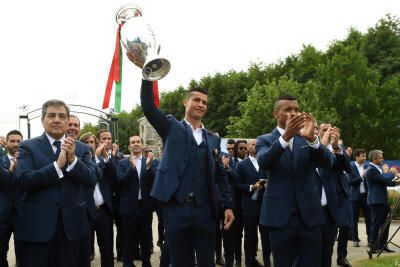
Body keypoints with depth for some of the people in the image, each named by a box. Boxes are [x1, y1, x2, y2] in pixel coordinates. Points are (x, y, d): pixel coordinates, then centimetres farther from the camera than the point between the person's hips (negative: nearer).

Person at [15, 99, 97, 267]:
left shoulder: (82, 149, 6)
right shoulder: (28, 147, 0)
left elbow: (92, 180, -4)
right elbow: (24, 180, -14)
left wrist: (73, 159, -19)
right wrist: (57, 165, -22)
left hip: (70, 225, 2)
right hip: (36, 226, -2)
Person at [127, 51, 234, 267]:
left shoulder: (213, 139, 14)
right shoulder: (172, 128, 6)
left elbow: (220, 175, 13)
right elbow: (148, 107, -9)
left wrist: (228, 205, 5)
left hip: (205, 209, 2)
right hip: (177, 207, -2)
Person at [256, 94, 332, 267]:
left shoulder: (308, 139, 9)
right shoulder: (265, 140, 4)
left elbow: (327, 163, -7)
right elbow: (263, 163, -18)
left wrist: (311, 137, -26)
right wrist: (285, 136, -32)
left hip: (309, 214, 2)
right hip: (280, 215, -2)